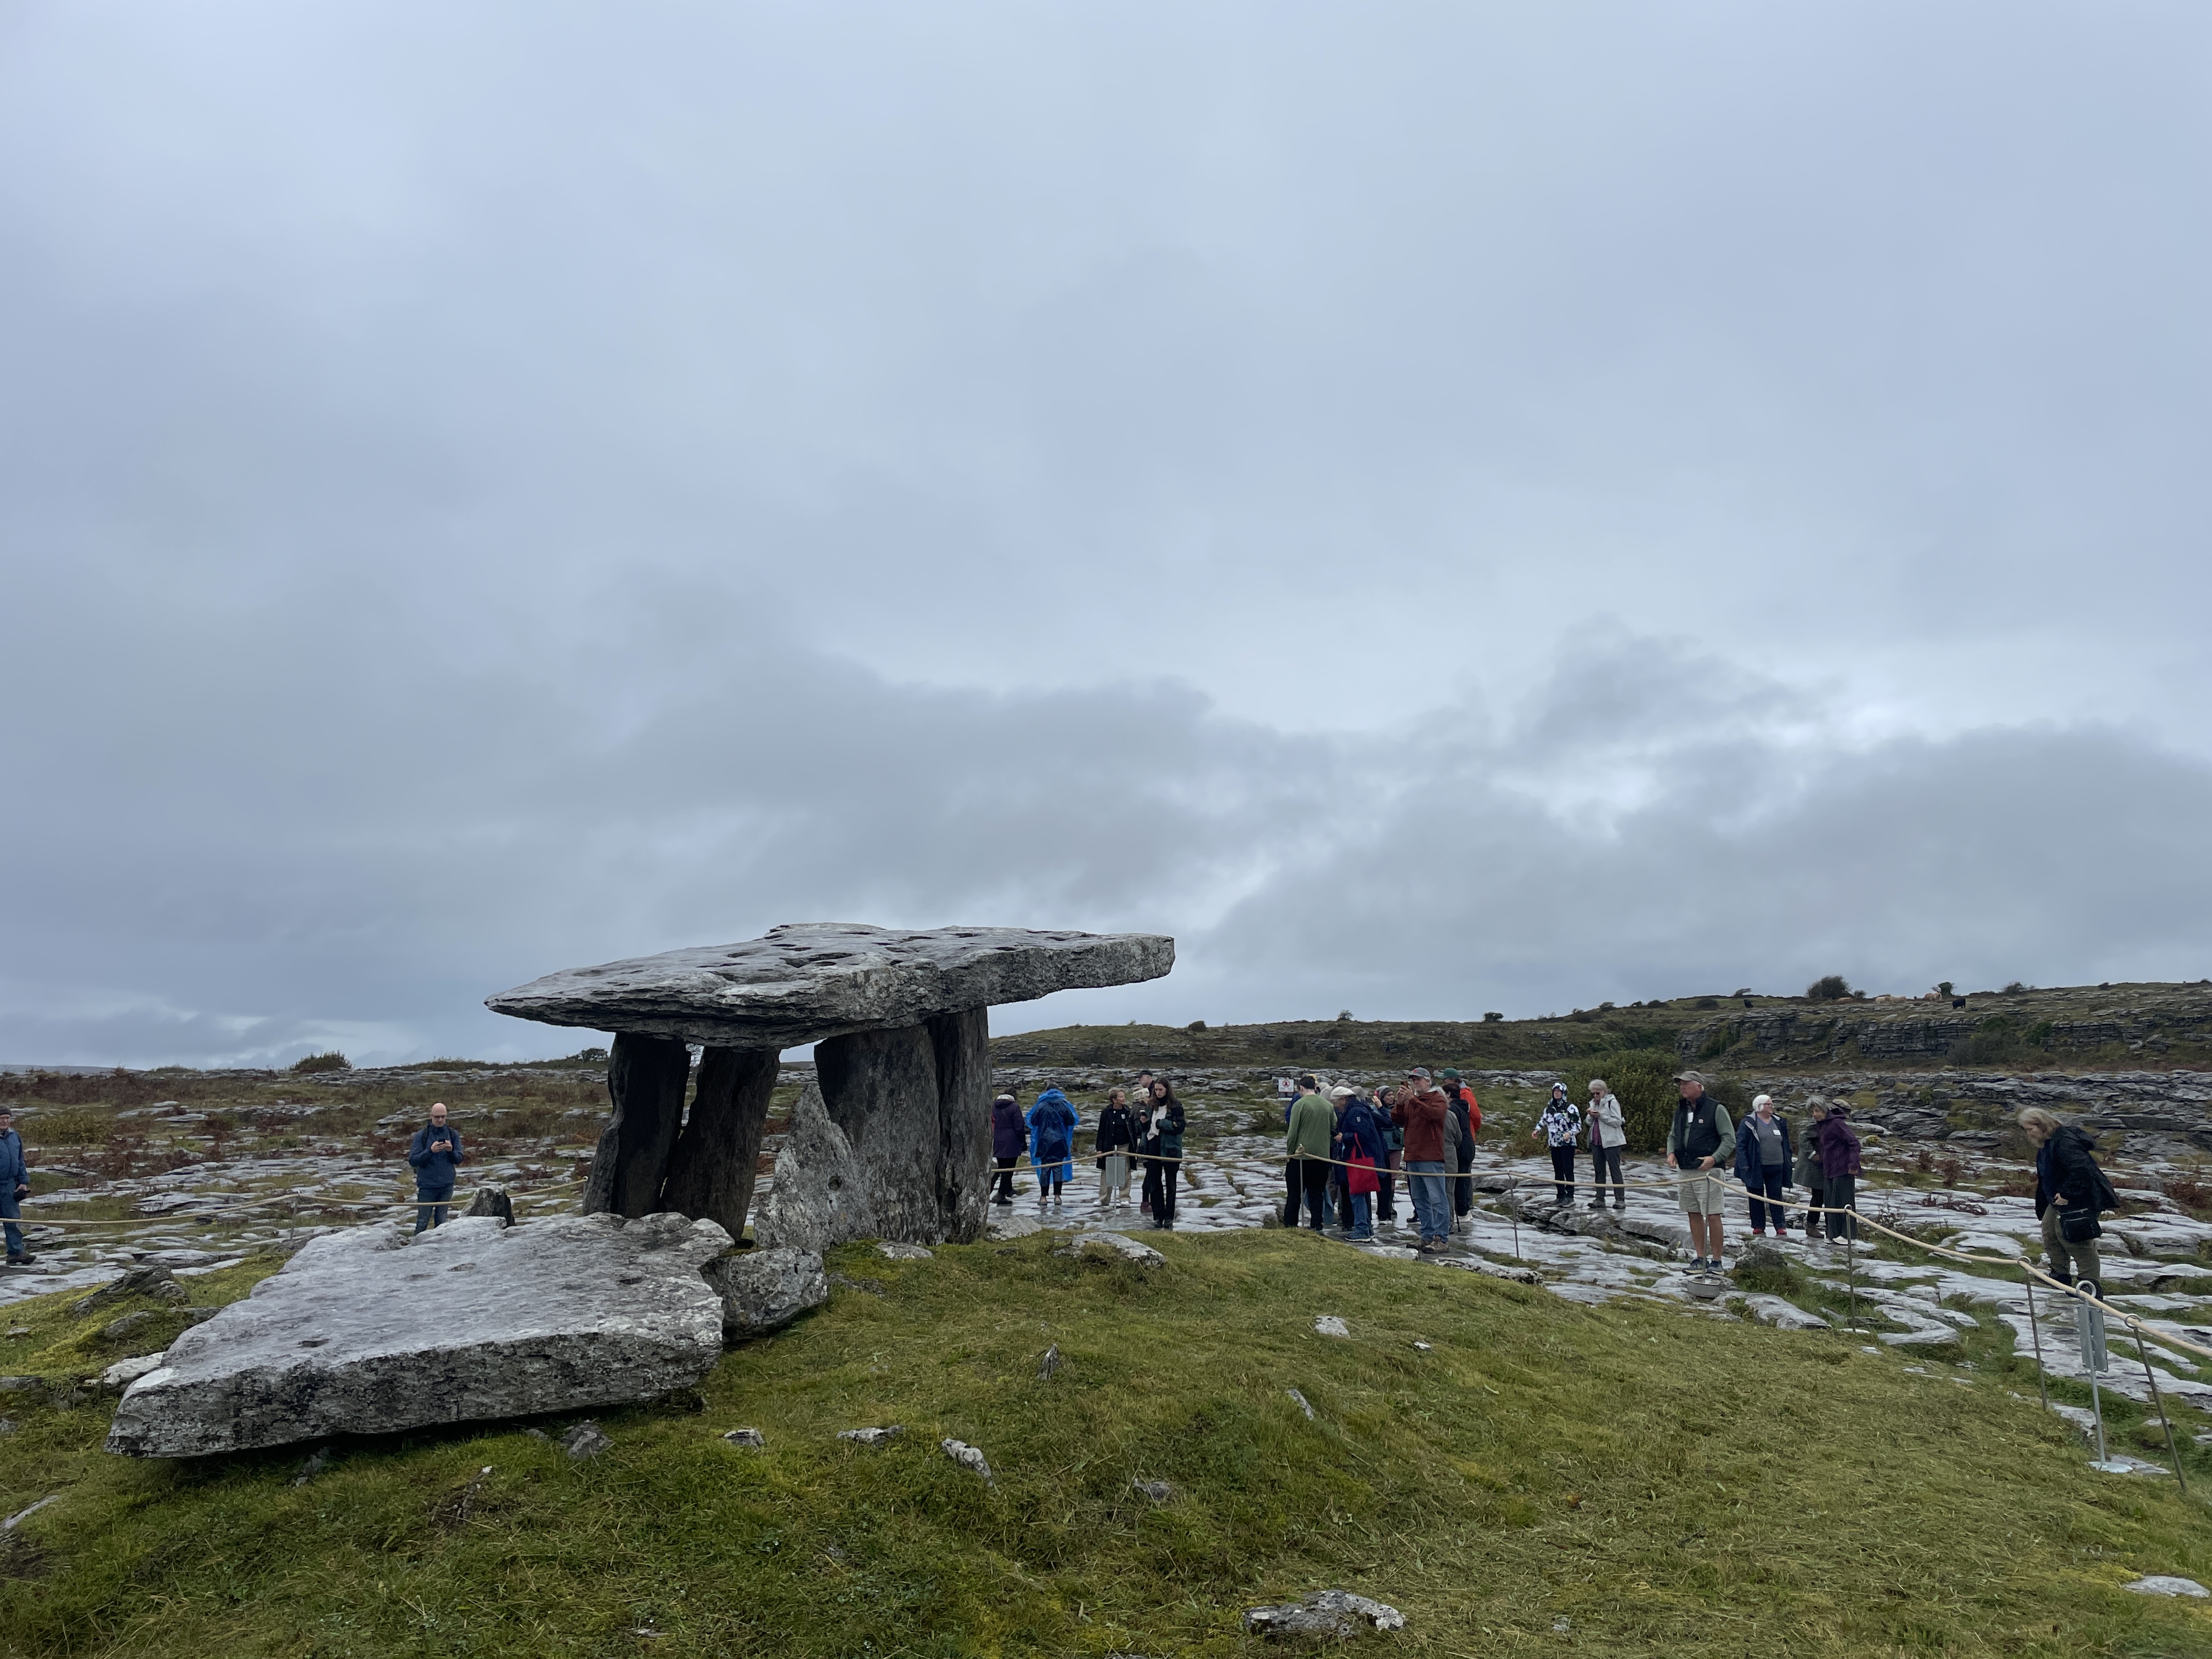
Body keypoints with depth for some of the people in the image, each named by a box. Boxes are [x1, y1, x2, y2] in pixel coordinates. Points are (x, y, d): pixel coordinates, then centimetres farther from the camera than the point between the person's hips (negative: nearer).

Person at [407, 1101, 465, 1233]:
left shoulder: (453, 1134, 5)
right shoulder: (421, 1135, -3)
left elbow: (459, 1159, 6)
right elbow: (412, 1160, -7)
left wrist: (451, 1151, -14)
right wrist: (430, 1151, -21)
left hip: (447, 1185, 2)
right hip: (427, 1185, -2)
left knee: (441, 1221, 7)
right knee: (423, 1221, 0)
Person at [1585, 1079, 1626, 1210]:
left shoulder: (1612, 1102, -7)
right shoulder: (1593, 1103, 15)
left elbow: (1617, 1122, -13)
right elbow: (1589, 1123, 18)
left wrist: (1601, 1116, -19)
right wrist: (1591, 1116, -3)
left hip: (1611, 1141, -7)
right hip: (1596, 1141, 7)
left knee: (1615, 1169, -5)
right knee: (1598, 1170, 7)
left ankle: (1620, 1199, -2)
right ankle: (1599, 1199, 9)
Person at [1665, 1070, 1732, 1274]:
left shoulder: (1716, 1109, -6)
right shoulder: (1681, 1110, 14)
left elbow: (1730, 1138, -7)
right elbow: (1672, 1136, 22)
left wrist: (1714, 1158, -19)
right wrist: (1671, 1153, 2)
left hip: (1707, 1171, -7)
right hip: (1685, 1171, 7)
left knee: (1712, 1215, -7)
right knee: (1694, 1214, 10)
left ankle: (1716, 1261, 1)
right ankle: (1701, 1258, 18)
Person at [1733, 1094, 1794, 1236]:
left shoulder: (1779, 1122, 11)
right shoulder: (1748, 1123, -4)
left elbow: (1786, 1145, 18)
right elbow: (1740, 1145, -6)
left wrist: (1787, 1164, 12)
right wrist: (1744, 1166, -12)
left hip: (1776, 1168, 3)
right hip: (1755, 1169, -3)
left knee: (1776, 1198, 4)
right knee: (1757, 1198, 4)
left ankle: (1781, 1227, 6)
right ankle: (1758, 1228, 11)